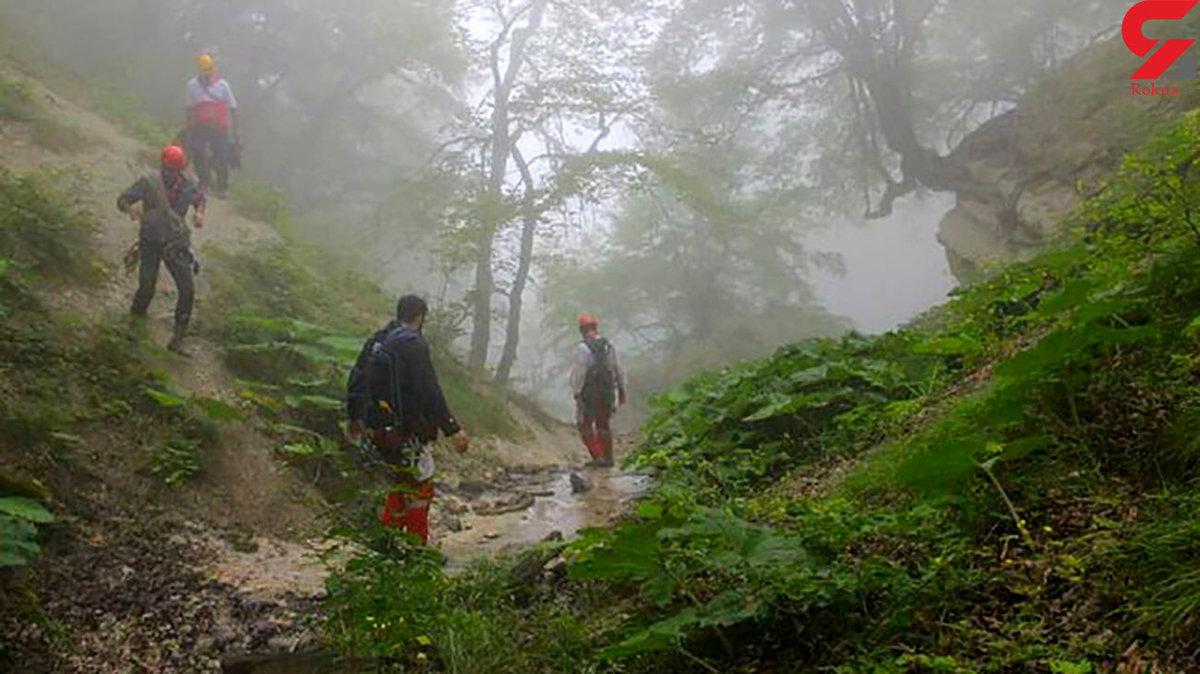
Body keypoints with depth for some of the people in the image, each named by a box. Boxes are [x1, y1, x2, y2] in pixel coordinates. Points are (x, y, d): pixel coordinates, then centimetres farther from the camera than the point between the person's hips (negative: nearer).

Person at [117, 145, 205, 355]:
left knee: (188, 290, -8)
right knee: (147, 288, -4)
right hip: (151, 243, -2)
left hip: (177, 243, 2)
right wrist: (130, 208, -30)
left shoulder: (188, 185, -5)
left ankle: (177, 339, 1)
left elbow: (201, 199, 16)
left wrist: (200, 213, -6)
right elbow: (122, 200, -7)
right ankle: (135, 320, 31)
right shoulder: (148, 182, -11)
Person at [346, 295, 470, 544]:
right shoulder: (413, 344, -15)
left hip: (376, 429, 8)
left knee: (403, 479, 25)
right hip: (404, 430, -8)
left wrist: (354, 416, 34)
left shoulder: (375, 341, 11)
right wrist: (453, 429, -20)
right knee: (420, 487, 5)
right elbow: (429, 392, -21)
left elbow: (356, 380, 19)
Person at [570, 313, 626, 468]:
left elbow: (579, 372, -18)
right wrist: (621, 390, 19)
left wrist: (576, 392, -12)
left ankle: (598, 456, -3)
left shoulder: (583, 348, -15)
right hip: (608, 392, 6)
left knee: (585, 425, 6)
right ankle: (608, 459, 18)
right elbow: (618, 370, 11)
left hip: (589, 393, -6)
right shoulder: (608, 346, 5)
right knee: (603, 426, 16)